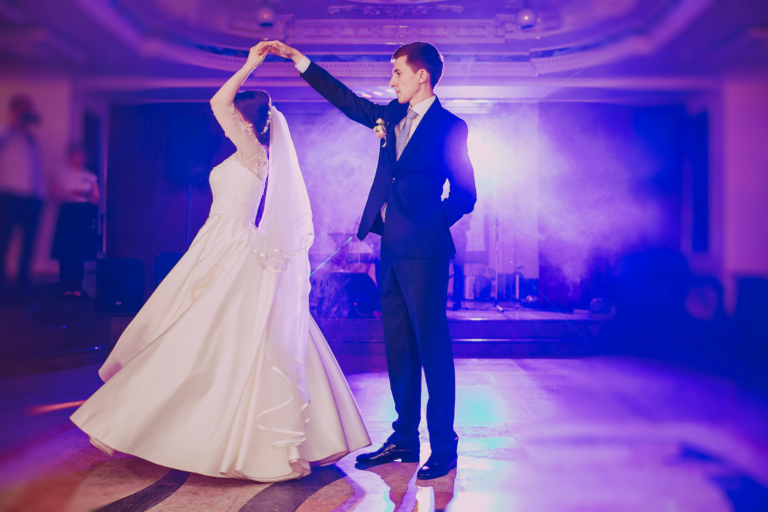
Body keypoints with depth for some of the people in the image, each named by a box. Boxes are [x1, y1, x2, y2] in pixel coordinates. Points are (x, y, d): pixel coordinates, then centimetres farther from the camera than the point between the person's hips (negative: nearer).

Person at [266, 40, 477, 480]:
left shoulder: (450, 127, -2)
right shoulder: (393, 116, 16)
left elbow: (465, 196, -1)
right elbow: (346, 99, 24)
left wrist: (429, 223, -6)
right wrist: (296, 57, 24)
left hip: (423, 250, -7)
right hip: (391, 248, 7)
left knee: (432, 345, -4)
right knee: (399, 346, 10)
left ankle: (443, 447, 7)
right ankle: (404, 439, 21)